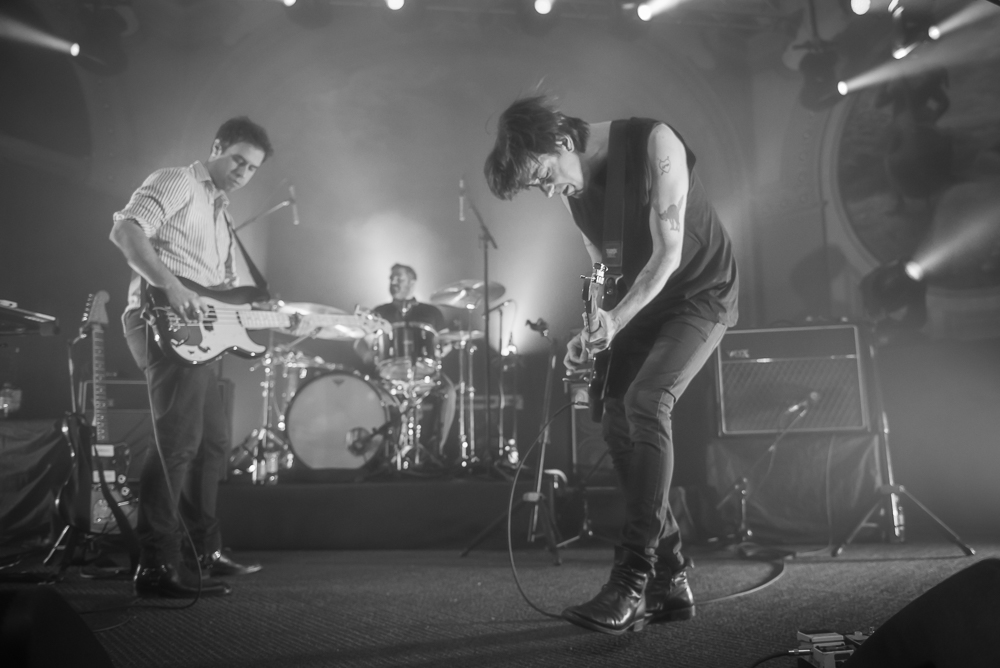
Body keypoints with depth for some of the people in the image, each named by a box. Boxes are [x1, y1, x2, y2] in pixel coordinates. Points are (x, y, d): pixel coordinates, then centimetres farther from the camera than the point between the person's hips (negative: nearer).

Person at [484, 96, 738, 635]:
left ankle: (632, 580, -24)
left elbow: (668, 252, -25)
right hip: (640, 302, 7)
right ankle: (670, 579, 6)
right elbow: (602, 265, 6)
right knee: (616, 422, -3)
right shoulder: (571, 187, -2)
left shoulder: (653, 144, -23)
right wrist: (594, 331, -11)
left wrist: (616, 320, -35)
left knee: (646, 401, -26)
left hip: (702, 292, -7)